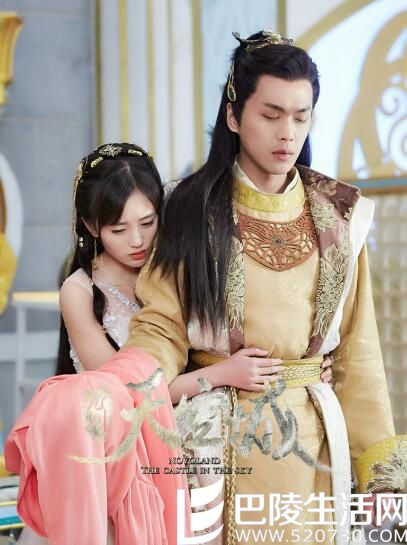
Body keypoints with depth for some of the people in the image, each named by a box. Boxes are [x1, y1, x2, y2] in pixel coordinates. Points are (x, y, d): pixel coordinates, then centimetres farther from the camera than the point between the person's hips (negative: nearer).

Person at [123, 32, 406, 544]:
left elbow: (356, 347, 2)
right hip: (219, 434, -1)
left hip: (311, 437, 2)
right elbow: (161, 326, -9)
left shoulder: (338, 217, 0)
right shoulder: (195, 209, -5)